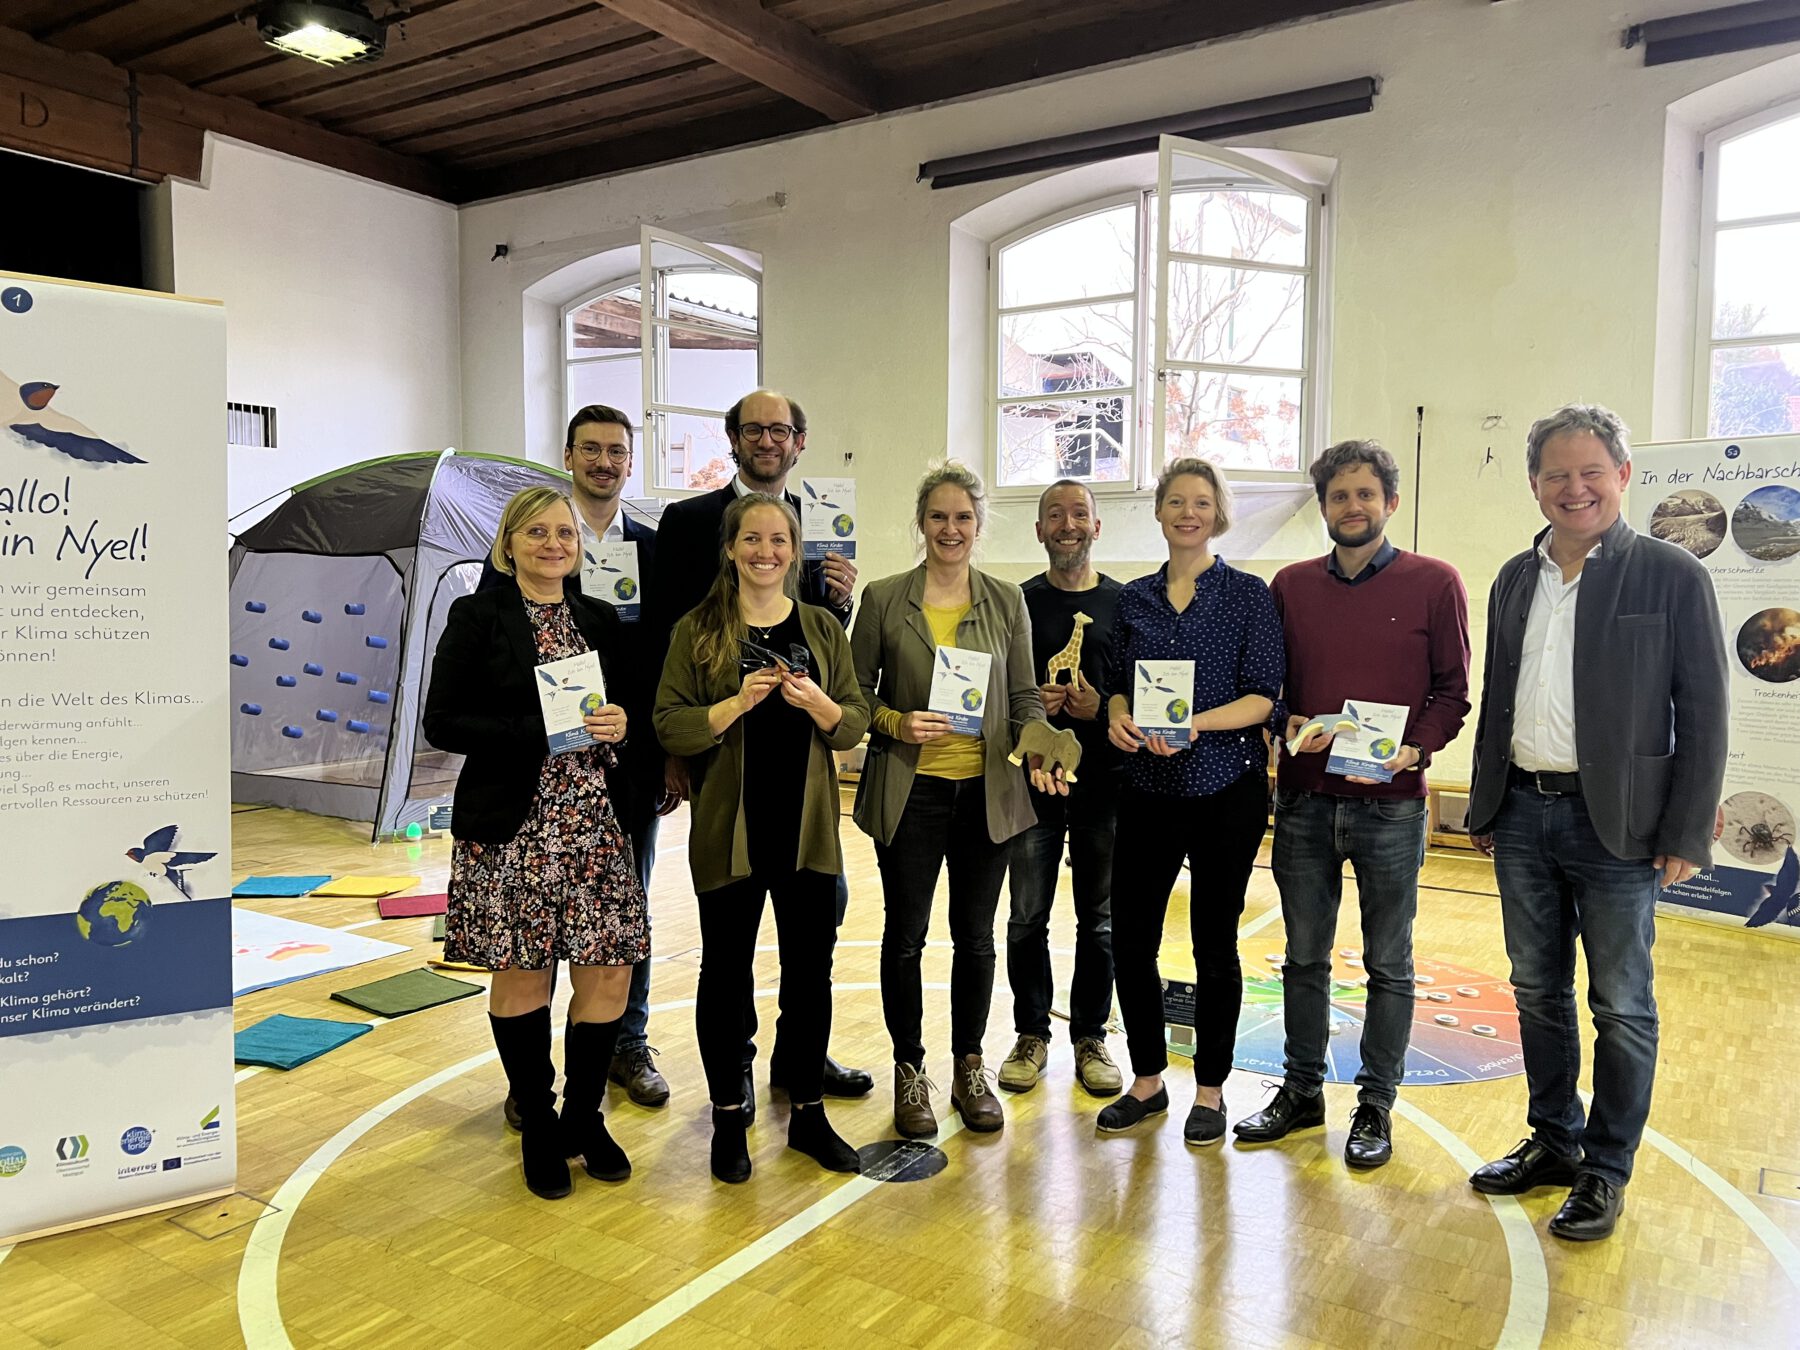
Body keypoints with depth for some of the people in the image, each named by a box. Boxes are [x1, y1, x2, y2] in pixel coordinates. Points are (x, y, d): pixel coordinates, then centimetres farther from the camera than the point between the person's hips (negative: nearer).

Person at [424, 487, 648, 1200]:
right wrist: (540, 730, -17)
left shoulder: (600, 619, 12)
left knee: (608, 974, 4)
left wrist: (619, 725, -6)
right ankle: (538, 1127, 26)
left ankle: (584, 1117, 26)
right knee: (520, 974, 6)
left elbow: (629, 708, 17)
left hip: (596, 825, 4)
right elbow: (443, 723, -7)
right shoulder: (477, 617, -1)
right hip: (511, 828, -3)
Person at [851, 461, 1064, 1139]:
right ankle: (909, 1072, 25)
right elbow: (856, 693, 3)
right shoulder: (883, 599, 0)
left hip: (986, 790, 2)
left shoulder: (1006, 601, 5)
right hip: (909, 791, -1)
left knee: (975, 934, 11)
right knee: (905, 935, 6)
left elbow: (1025, 697, 7)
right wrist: (897, 723, -15)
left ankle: (969, 1068, 29)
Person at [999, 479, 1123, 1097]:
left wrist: (1104, 707, -12)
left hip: (1105, 784, 0)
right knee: (1028, 917, 6)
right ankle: (1031, 1035, 21)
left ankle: (1090, 1037, 23)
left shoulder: (1126, 603, 6)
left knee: (1100, 920, 8)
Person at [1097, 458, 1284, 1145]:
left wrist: (1196, 724, -24)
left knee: (1214, 940, 6)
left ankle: (1210, 1090, 23)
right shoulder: (1134, 598, 10)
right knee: (1130, 937, 3)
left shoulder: (1247, 594, -1)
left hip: (1225, 786, -3)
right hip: (1148, 786, 3)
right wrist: (1118, 716, -10)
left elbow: (1262, 697, -8)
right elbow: (1117, 684, 13)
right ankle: (1147, 1080, 23)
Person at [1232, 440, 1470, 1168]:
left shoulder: (1434, 583, 0)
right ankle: (1301, 1090, 26)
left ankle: (1376, 1105, 21)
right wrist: (1288, 726, -8)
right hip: (1304, 800, 3)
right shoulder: (1291, 586, 8)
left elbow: (1452, 691, 0)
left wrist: (1413, 751, -16)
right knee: (1304, 957, 12)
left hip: (1390, 803, -2)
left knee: (1388, 964, 8)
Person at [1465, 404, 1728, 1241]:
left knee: (1621, 1005, 6)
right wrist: (1484, 810, 13)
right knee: (1537, 991, 15)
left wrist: (1687, 836, -10)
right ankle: (1554, 1142, 31)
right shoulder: (1515, 581, 9)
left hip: (1616, 823, -5)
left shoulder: (1672, 577, -6)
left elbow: (1702, 715, -6)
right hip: (1522, 814, 5)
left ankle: (1606, 1170, 22)